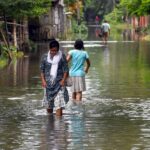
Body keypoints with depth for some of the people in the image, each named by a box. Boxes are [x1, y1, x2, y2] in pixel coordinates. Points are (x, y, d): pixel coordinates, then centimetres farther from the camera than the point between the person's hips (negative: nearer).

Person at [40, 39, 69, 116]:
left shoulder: (62, 56, -2)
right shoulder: (45, 57, 3)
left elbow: (66, 70, 0)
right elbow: (42, 70, 7)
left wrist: (63, 80, -11)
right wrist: (43, 80, -5)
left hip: (59, 83, -2)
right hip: (48, 83, 2)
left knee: (59, 104, -13)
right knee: (48, 103, 9)